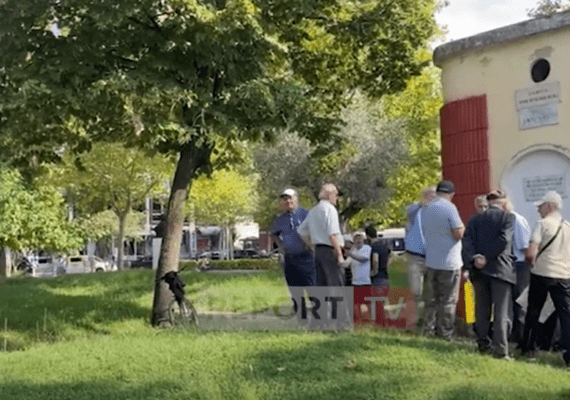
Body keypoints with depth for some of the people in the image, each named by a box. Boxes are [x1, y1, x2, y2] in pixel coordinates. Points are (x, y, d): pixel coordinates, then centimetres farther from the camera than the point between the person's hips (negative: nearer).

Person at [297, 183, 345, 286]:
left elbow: (301, 231, 24)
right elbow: (332, 234, -18)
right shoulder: (329, 209, -9)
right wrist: (339, 255, -18)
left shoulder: (313, 211, 18)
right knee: (335, 284, -10)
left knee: (321, 284, 9)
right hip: (329, 251, -9)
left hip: (318, 250, 9)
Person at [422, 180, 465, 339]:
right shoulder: (450, 208, -14)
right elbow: (459, 233, -17)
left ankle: (429, 329, 17)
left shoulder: (428, 208, 8)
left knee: (431, 298, 14)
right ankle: (445, 332, 4)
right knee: (448, 300, 1)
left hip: (431, 261, 7)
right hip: (449, 262, -6)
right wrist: (462, 227, 3)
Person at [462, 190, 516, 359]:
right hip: (500, 269, -4)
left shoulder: (475, 219, 9)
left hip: (479, 270, 4)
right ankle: (500, 349, -6)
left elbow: (467, 240, -4)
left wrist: (474, 259, -14)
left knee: (482, 310, 13)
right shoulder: (508, 217, -2)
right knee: (501, 312, -2)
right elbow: (504, 239, -15)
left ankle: (483, 344, 18)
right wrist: (488, 257, -12)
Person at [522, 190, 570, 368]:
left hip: (542, 274, -3)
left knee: (533, 313, 11)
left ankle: (528, 349, 17)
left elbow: (530, 253, -14)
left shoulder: (543, 223, -7)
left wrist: (532, 263, 5)